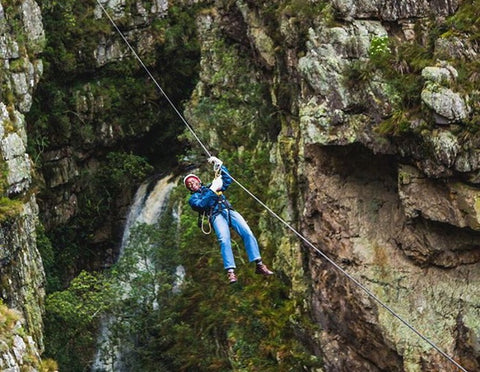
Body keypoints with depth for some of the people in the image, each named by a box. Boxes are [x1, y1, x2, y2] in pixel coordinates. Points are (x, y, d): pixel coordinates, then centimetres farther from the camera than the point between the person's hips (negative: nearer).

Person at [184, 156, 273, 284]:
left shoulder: (210, 187, 34)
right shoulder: (193, 199, 22)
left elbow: (228, 180, 33)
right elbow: (201, 204, 0)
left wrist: (220, 165, 24)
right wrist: (212, 190, -4)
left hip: (230, 211, 3)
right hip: (216, 216, -3)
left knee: (247, 233, -20)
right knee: (224, 240, -30)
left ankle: (259, 265, -24)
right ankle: (230, 271, -40)